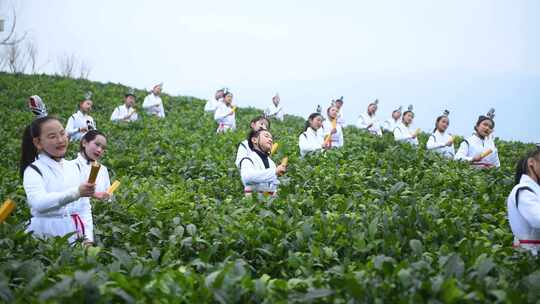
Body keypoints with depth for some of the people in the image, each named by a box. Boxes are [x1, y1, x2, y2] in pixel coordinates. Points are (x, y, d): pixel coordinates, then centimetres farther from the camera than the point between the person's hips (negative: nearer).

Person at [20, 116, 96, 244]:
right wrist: (76, 192, -37)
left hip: (75, 235, 5)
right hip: (45, 236, -5)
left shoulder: (73, 167, 11)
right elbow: (39, 203, -26)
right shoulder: (33, 170, -8)